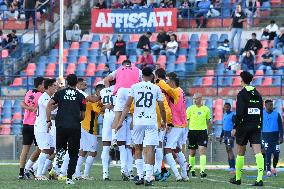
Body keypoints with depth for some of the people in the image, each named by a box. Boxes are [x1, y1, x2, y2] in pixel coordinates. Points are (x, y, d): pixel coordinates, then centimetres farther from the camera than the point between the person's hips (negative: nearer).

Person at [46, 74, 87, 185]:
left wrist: (48, 120, 4)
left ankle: (59, 155, -9)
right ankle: (69, 177, -5)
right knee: (73, 154, 6)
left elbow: (49, 105, -3)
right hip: (75, 127, -1)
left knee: (61, 147, 26)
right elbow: (82, 116, 12)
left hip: (61, 126, 1)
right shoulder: (80, 96, 8)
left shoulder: (60, 93, 9)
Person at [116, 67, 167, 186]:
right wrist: (164, 122, 26)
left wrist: (121, 121, 3)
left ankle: (140, 176, 11)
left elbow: (127, 105, 1)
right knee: (149, 149, -5)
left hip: (138, 122, 1)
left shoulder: (135, 87, 5)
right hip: (151, 122, -1)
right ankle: (148, 178, -14)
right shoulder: (156, 88, 5)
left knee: (138, 148, 15)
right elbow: (162, 108, 10)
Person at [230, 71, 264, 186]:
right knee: (258, 152, -7)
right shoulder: (257, 94, 10)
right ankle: (260, 178, -21)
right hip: (256, 127, 4)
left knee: (240, 153, 10)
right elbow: (261, 113, 12)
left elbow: (239, 113, -15)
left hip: (243, 127, -4)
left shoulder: (242, 94, -8)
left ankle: (238, 178, 20)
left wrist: (235, 127, -10)